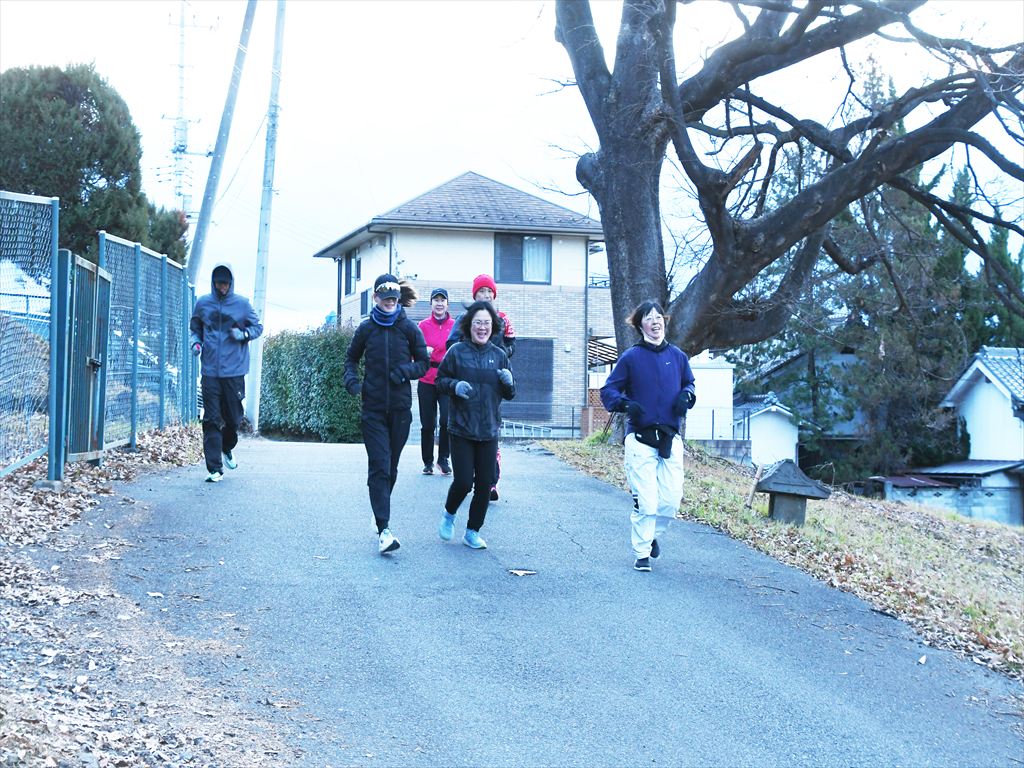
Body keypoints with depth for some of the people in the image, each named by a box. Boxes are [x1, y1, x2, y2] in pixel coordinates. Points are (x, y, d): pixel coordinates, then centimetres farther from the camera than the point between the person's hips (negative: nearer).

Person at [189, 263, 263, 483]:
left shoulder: (242, 304, 2)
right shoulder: (202, 304, 6)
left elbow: (258, 326, 11)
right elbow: (194, 329, 18)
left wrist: (244, 334, -9)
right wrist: (195, 342, -2)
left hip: (234, 371, 0)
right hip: (210, 371, 0)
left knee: (234, 416, 5)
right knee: (211, 420, -3)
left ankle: (228, 448, 37)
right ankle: (215, 469, -1)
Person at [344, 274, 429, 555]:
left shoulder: (409, 328, 0)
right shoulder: (366, 328, 2)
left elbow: (424, 362, 6)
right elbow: (351, 358, 15)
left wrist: (405, 370, -14)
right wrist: (351, 380, -4)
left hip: (400, 408, 1)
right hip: (373, 408, -1)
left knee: (390, 467, 12)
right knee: (379, 467, -10)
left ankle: (381, 515, 33)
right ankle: (384, 530, -16)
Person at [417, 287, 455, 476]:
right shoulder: (423, 325, 6)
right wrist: (423, 351, -16)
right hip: (427, 380, 1)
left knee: (447, 419, -15)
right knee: (427, 424, 4)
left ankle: (443, 459, 2)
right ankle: (428, 462, 18)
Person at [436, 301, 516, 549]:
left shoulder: (499, 355, 7)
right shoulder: (457, 351, -3)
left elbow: (509, 395, 14)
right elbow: (440, 380, 4)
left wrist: (508, 382, -8)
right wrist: (455, 385, -16)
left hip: (489, 430, 3)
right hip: (461, 429, -3)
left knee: (485, 484, 3)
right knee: (463, 481, -6)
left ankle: (473, 532, 18)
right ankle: (449, 514, 25)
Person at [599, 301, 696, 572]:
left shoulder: (677, 356, 10)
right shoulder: (631, 357, -1)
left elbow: (689, 384, 23)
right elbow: (608, 390, 3)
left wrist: (686, 396, 1)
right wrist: (626, 404, -16)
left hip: (670, 439, 4)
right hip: (640, 439, -3)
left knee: (672, 499, 1)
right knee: (646, 501, -8)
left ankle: (653, 535, 30)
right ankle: (642, 553, 6)